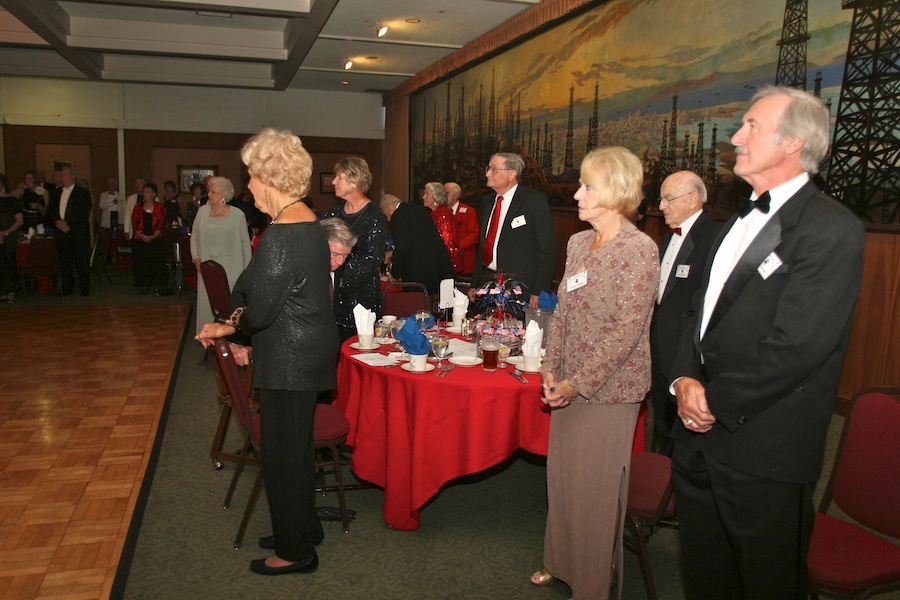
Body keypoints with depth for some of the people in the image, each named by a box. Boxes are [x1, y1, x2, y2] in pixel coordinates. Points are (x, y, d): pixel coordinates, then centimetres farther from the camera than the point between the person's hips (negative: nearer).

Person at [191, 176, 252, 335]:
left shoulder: (237, 215, -3)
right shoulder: (202, 211, 5)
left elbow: (245, 242, 1)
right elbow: (194, 236, 13)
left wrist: (247, 269, -1)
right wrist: (195, 257, 0)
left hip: (231, 269, -3)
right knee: (207, 302, 7)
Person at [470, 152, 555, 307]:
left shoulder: (535, 201, -7)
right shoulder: (487, 202, 13)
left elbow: (546, 249, -10)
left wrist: (539, 293, -14)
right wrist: (475, 285, 14)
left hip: (520, 288, -6)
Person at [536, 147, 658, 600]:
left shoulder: (639, 249, -15)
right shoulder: (578, 243, 7)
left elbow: (626, 329, -18)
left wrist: (579, 383, -17)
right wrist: (551, 368, 2)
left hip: (609, 389, -7)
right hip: (570, 385, 7)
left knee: (595, 487, 6)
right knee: (561, 476, 17)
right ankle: (562, 561, 39)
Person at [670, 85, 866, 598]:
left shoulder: (832, 229, -15)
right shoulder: (744, 219, 14)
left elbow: (794, 345, -23)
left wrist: (717, 403, -14)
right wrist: (686, 378, -3)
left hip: (763, 452, -8)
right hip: (702, 434, 8)